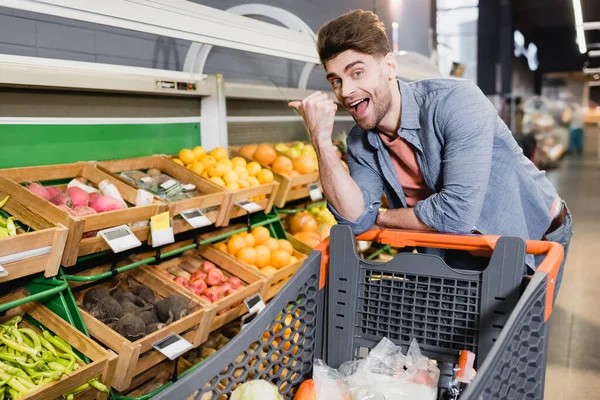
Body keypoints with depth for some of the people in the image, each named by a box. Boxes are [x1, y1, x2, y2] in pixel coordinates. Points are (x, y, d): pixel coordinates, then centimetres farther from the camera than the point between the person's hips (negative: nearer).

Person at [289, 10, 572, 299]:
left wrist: (382, 218, -19)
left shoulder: (456, 102, -29)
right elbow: (357, 220, -19)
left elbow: (457, 211, -35)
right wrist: (322, 141, -27)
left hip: (535, 236, -4)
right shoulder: (360, 143, -9)